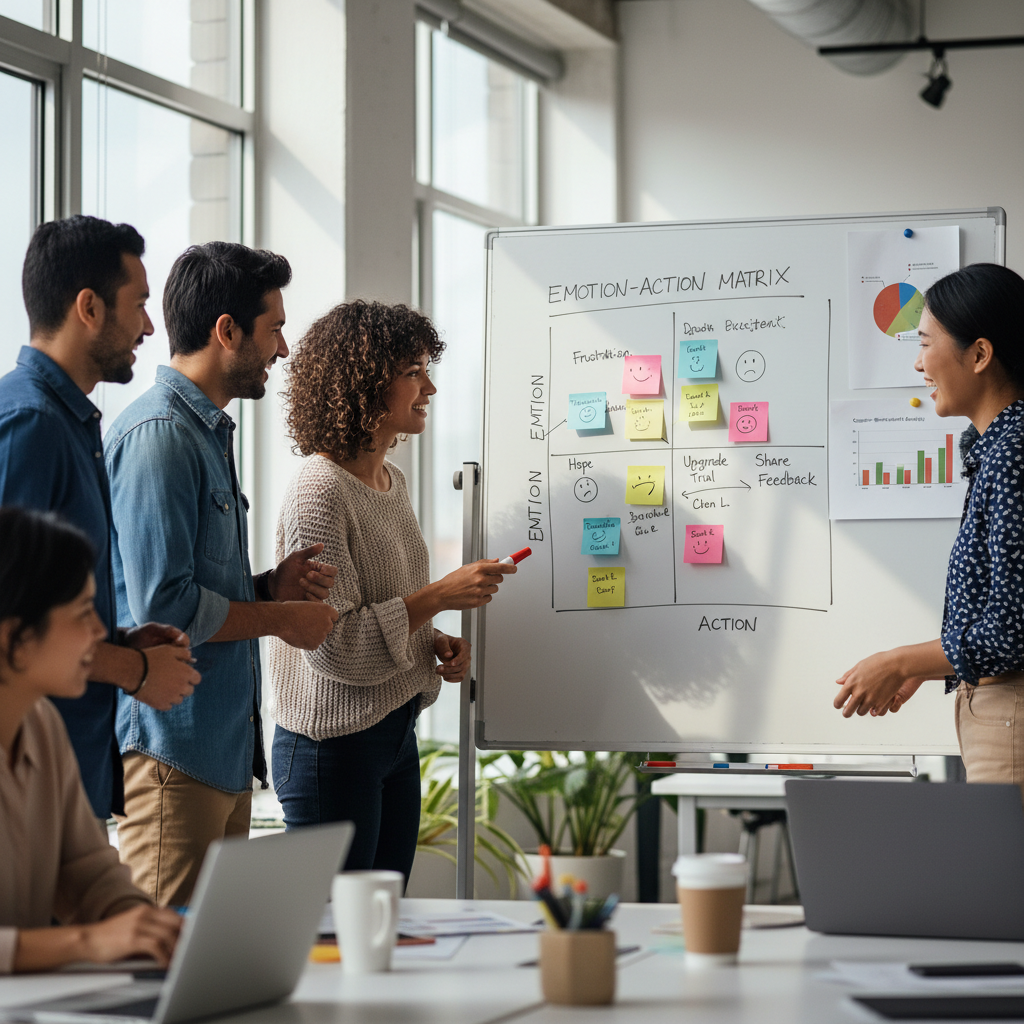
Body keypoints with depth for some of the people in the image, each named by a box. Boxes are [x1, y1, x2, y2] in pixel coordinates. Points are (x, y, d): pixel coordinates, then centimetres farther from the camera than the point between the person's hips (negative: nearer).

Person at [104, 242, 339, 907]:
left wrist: (268, 586, 8)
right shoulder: (158, 434, -15)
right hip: (174, 754, -10)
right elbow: (163, 606, -22)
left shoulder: (210, 433, 19)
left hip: (227, 749, 10)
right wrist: (282, 617, -9)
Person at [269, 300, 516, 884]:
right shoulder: (318, 495, -17)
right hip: (334, 744, -9)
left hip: (397, 735, 9)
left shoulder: (392, 481, 12)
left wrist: (436, 643, 5)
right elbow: (334, 645, -22)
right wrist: (439, 597, -20)